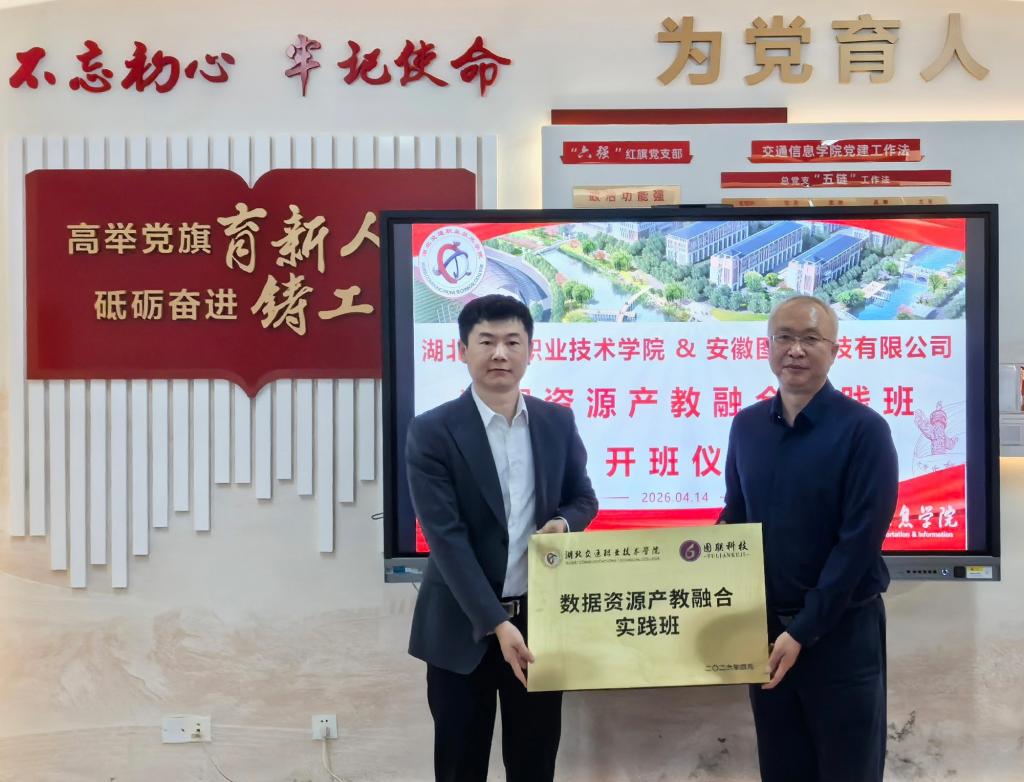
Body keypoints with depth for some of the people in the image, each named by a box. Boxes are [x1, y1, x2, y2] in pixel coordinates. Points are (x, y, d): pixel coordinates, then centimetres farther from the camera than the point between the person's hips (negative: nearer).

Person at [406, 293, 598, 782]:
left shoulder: (558, 422, 3)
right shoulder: (431, 432, -10)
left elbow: (583, 499, 14)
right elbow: (445, 536, -15)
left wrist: (564, 522, -11)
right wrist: (497, 623, -21)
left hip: (540, 618, 3)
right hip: (463, 625, -3)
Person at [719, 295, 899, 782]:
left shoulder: (864, 429, -12)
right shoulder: (746, 425, 3)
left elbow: (860, 540, -16)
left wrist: (804, 630, -18)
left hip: (841, 629, -4)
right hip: (764, 624, 5)